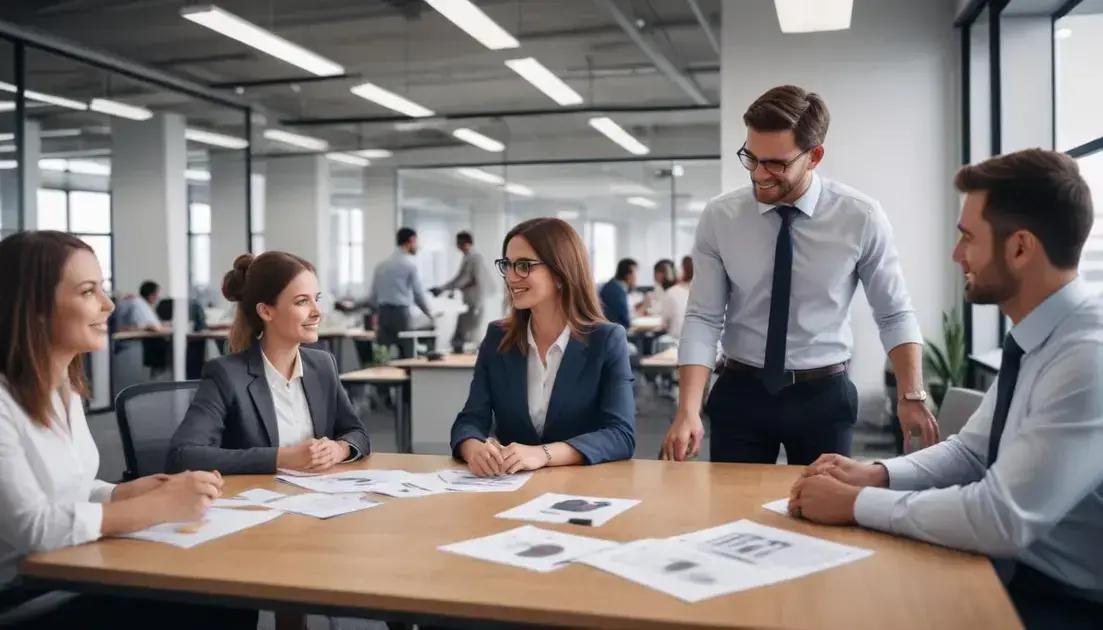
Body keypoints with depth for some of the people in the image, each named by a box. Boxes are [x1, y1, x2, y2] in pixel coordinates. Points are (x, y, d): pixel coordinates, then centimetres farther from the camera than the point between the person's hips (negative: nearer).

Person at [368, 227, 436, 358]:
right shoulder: (409, 264, -5)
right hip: (400, 312, -6)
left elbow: (373, 294, 12)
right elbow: (418, 292, -3)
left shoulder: (382, 265, 11)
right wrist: (428, 313, 11)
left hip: (383, 312, 6)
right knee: (406, 355, 0)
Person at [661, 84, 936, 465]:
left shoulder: (862, 218, -9)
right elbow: (702, 318, -9)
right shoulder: (719, 218, -7)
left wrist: (912, 396, -14)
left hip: (824, 396, 0)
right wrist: (688, 409, -21)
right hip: (740, 393, 0)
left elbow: (895, 315, -2)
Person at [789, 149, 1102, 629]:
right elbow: (970, 451, 11)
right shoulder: (1036, 340, 3)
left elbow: (1002, 518, -30)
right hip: (1016, 570, 7)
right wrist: (876, 475, -6)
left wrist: (856, 502, -20)